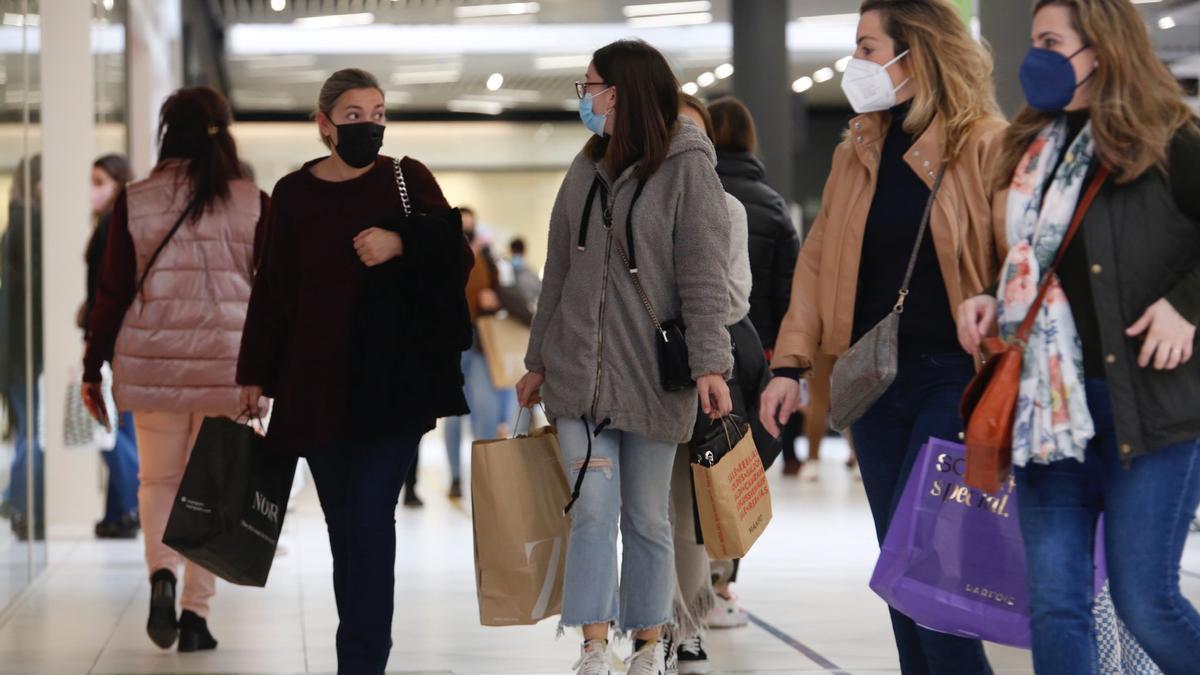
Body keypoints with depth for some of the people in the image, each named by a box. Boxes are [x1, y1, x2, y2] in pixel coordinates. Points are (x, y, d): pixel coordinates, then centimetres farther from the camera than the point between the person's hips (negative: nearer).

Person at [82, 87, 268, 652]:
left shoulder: (134, 202, 0)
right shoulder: (252, 204, -1)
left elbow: (112, 293, 1)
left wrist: (92, 370, 8)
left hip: (153, 359, 0)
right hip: (230, 360, 0)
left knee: (158, 479, 15)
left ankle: (161, 574, -11)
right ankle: (196, 614, 5)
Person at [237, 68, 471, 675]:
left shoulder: (407, 179, 1)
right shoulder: (293, 194, 5)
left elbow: (457, 259, 0)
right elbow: (272, 289, 9)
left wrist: (403, 242, -18)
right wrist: (254, 375, 8)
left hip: (393, 382, -2)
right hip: (316, 386, 2)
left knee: (369, 517, -10)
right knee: (343, 526, 5)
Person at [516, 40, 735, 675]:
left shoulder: (687, 167, -5)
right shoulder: (586, 169, 10)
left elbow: (705, 277, -10)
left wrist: (710, 364, -18)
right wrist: (538, 360, 17)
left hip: (651, 373, -4)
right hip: (579, 370, 4)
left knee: (647, 517, 6)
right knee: (592, 510, -3)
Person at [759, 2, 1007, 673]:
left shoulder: (988, 146, -7)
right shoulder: (859, 152, 12)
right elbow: (819, 261, 13)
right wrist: (790, 365, 6)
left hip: (954, 377, -6)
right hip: (875, 378, 6)